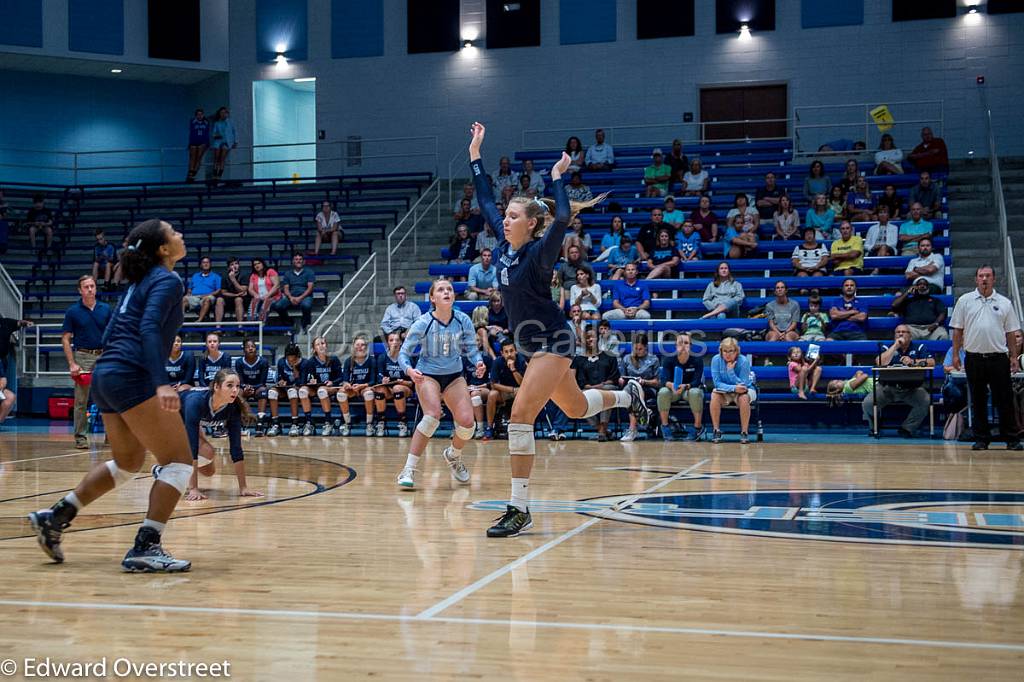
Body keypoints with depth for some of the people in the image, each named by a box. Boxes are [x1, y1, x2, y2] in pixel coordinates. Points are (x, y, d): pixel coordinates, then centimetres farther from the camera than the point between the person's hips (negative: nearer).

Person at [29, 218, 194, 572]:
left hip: (105, 374, 10)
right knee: (178, 462, -6)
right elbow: (149, 329, -21)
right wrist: (162, 383, -30)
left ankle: (55, 517, 23)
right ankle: (145, 548, -12)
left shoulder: (141, 280, 21)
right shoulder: (167, 281, -6)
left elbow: (112, 334, 22)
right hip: (133, 377, -9)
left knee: (128, 462, 24)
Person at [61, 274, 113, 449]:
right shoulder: (73, 312, 1)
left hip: (103, 357, 2)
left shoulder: (106, 309, 7)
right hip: (82, 357, -2)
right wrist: (72, 364, -7)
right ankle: (80, 436, 7)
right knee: (81, 401, 1)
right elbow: (65, 339, 1)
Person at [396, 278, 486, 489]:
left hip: (454, 376, 3)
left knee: (467, 422, -12)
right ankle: (408, 470, -21)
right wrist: (409, 369, -34)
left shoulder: (463, 321, -10)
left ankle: (453, 456, 24)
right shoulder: (423, 323, -17)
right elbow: (404, 352, -14)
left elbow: (471, 348, -1)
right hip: (427, 375, -3)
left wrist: (478, 362, -22)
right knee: (433, 415, -29)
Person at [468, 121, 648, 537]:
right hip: (533, 344, 9)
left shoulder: (539, 251, -16)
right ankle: (628, 396, 51)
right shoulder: (505, 246, 3)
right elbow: (486, 202, 11)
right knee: (575, 409, 25)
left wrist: (557, 178, -23)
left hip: (553, 343, -9)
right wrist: (475, 155, 10)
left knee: (520, 416, -19)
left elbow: (562, 219, -35)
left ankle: (520, 511, -16)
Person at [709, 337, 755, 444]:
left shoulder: (743, 361, -22)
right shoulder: (716, 360, -17)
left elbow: (743, 385, -24)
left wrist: (731, 371, -33)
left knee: (744, 398, -34)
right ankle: (716, 430, -20)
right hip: (725, 391, 2)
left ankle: (744, 432, -24)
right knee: (715, 395, -29)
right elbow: (717, 383, -19)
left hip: (745, 390, -1)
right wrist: (733, 388, -34)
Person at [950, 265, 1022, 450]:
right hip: (974, 358, 0)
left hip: (999, 358, 0)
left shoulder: (1004, 303, 7)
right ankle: (981, 439, 13)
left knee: (1005, 400, 0)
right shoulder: (965, 301, 5)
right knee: (978, 401, 5)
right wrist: (955, 354, 0)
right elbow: (957, 330, 6)